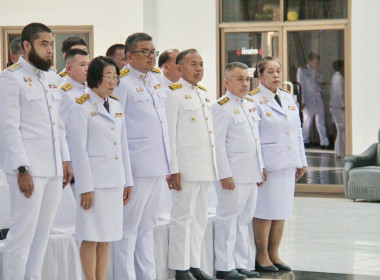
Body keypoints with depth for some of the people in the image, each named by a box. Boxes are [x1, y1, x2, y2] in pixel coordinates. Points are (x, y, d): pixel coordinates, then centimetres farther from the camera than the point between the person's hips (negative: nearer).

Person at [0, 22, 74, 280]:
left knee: (42, 235, 10)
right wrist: (22, 170, -16)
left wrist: (66, 160, 14)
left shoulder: (53, 77, 16)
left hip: (54, 170, 8)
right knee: (23, 235, -7)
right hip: (29, 170, -7)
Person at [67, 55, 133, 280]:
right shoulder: (81, 108, -7)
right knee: (91, 238, -3)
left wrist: (128, 181, 14)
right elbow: (78, 150, -9)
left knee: (106, 237, 8)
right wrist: (86, 187, -12)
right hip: (94, 181, -6)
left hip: (115, 181, 6)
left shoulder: (117, 106, 13)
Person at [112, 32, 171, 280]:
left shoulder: (157, 78, 14)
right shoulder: (122, 83, -10)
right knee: (129, 227, -4)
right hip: (136, 167, -8)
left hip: (158, 166, 8)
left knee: (147, 226, 15)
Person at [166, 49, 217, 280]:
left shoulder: (203, 94, 17)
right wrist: (173, 170, -17)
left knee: (200, 217, 10)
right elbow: (169, 134, -11)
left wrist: (214, 166, 17)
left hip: (207, 167, 8)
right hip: (186, 165, -8)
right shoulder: (173, 93, -7)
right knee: (183, 216, -4)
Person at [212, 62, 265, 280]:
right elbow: (218, 144, -14)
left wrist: (261, 167, 18)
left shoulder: (251, 104, 15)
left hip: (252, 173, 8)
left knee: (244, 220, 12)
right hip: (233, 175, -8)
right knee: (228, 219, -3)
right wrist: (225, 174, -17)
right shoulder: (222, 108, -11)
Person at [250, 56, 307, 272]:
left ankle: (274, 254, 18)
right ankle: (261, 257, 6)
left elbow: (298, 132, 18)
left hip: (288, 163, 7)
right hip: (267, 164, -7)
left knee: (282, 210, 9)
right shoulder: (254, 101, -7)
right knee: (265, 210, -4)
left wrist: (301, 161, 16)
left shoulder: (288, 99, 14)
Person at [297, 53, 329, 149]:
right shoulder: (302, 71, 5)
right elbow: (300, 86, -1)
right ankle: (305, 140, 13)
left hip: (318, 99, 4)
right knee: (307, 120, -3)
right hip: (308, 100, -4)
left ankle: (324, 142, -1)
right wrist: (302, 101, -9)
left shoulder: (317, 73, 20)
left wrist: (321, 87, 0)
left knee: (321, 121, -1)